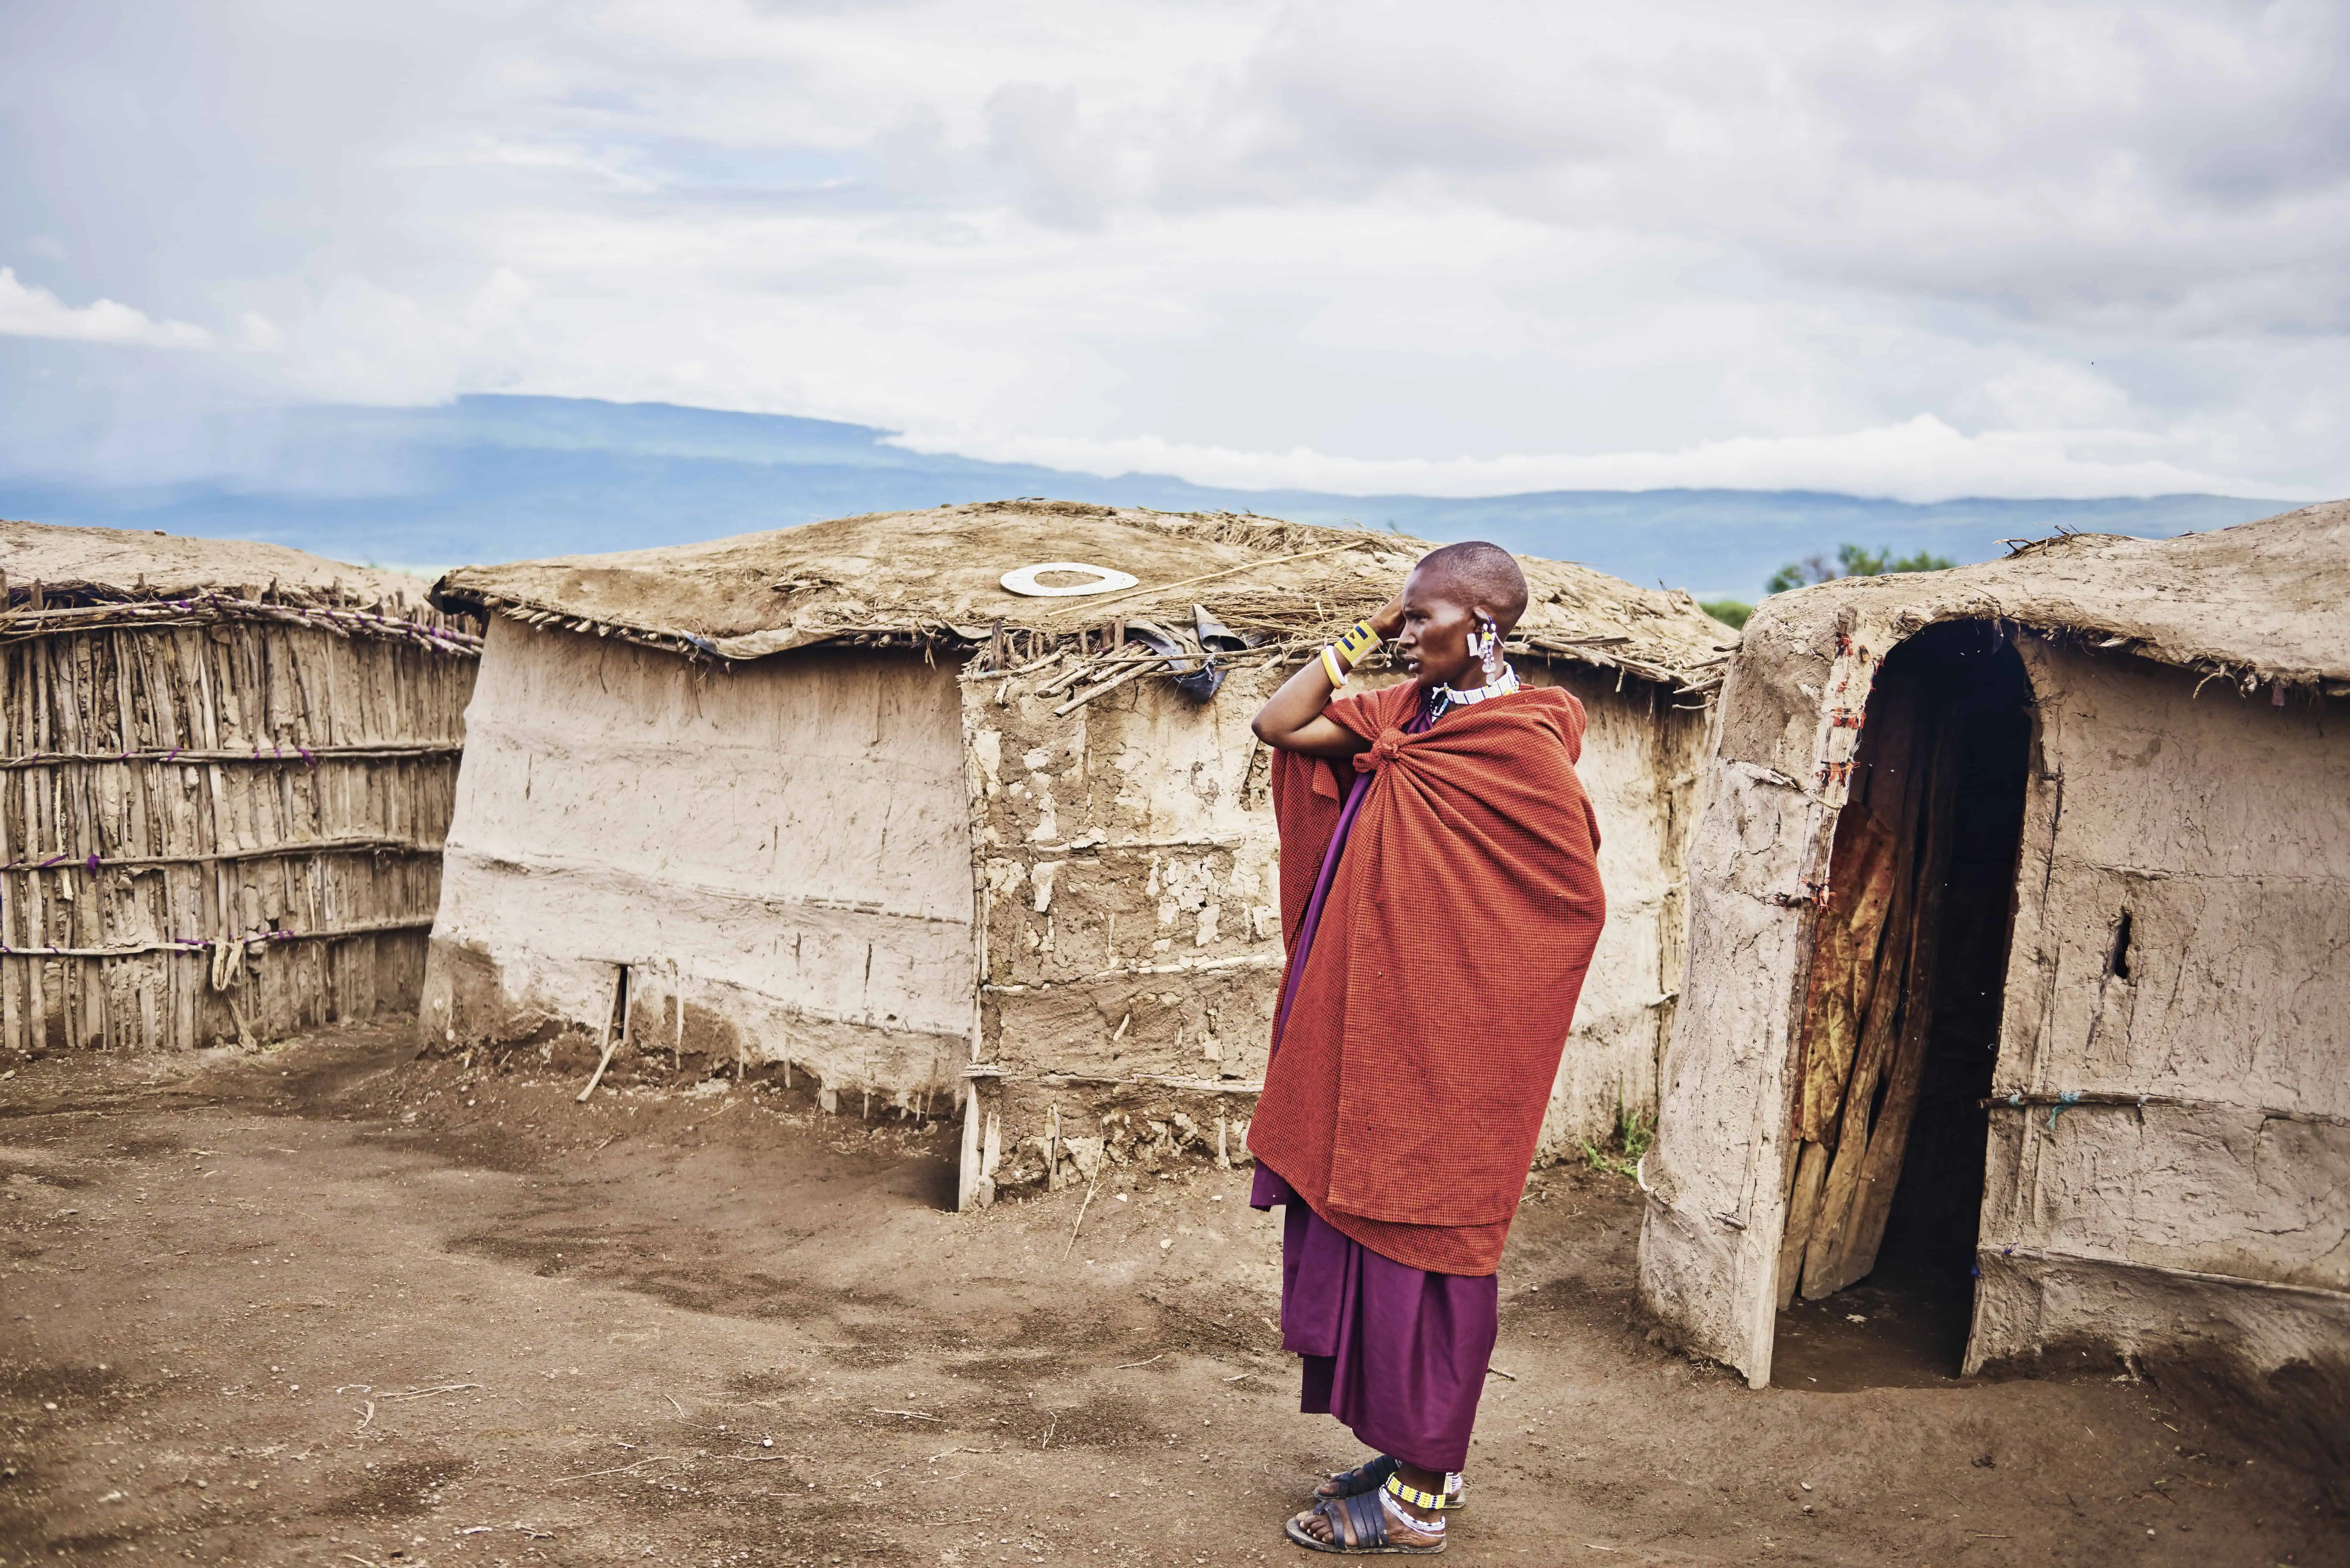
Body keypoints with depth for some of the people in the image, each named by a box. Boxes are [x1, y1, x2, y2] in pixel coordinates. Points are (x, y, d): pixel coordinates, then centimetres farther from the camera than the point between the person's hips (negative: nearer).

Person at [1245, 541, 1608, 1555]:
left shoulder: (1523, 747, -16)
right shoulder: (1410, 712, 7)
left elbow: (1578, 901, -12)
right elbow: (1277, 724, 9)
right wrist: (1358, 641, 2)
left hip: (1441, 1046, -8)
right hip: (1374, 1030, 8)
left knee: (1418, 1244, 1)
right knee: (1371, 1233, 15)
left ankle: (1419, 1500, 14)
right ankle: (1419, 1459, 29)